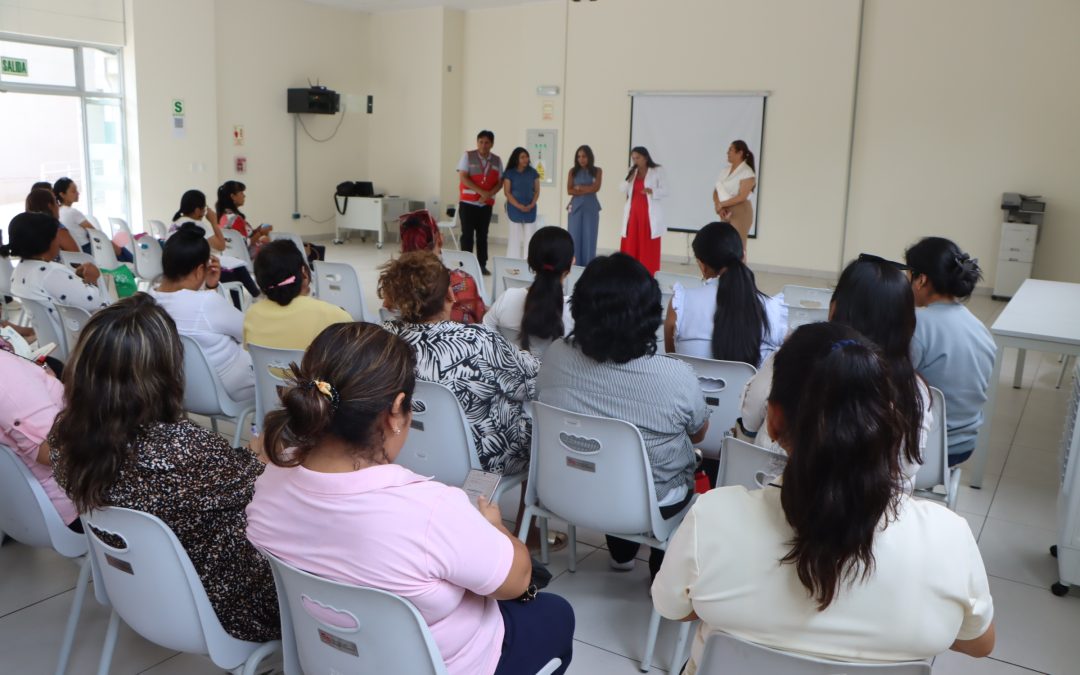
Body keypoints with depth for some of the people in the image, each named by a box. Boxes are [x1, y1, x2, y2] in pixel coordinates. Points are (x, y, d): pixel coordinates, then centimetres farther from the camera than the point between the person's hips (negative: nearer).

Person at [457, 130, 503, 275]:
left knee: (482, 235, 8)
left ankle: (482, 265, 14)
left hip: (486, 204, 3)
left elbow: (500, 182, 5)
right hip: (468, 203, -3)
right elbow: (463, 178, -11)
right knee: (467, 234, -2)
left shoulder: (497, 160, 6)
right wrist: (481, 192, -19)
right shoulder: (468, 156, -3)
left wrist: (489, 194, -15)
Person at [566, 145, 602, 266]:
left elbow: (595, 188, -7)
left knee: (589, 238, 0)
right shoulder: (573, 171, 6)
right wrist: (587, 190, -11)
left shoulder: (597, 171, 5)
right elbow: (569, 191, -3)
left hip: (591, 208, -1)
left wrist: (579, 187, -5)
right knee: (574, 237, 0)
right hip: (575, 207, 1)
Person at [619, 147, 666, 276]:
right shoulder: (631, 172, 13)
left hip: (649, 214, -4)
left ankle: (648, 274, 0)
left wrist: (651, 191, -23)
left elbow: (665, 191, -6)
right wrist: (628, 180, -8)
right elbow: (622, 190, 10)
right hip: (633, 213, 4)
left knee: (648, 246, -4)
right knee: (631, 245, 2)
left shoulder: (657, 171, -1)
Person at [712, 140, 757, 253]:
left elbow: (741, 197, -17)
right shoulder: (726, 171, 12)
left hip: (740, 213, -7)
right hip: (726, 212, 7)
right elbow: (716, 192, 8)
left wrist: (721, 204, -15)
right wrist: (718, 206, -11)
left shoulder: (747, 173, -9)